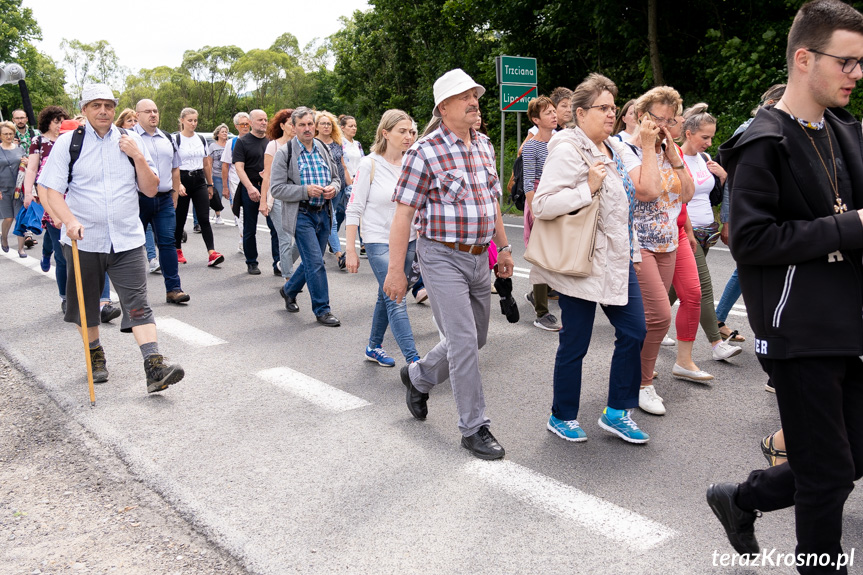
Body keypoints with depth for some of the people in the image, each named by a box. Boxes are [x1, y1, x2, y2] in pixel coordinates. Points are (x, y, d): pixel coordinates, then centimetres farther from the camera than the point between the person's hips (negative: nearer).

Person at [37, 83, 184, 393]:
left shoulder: (130, 141, 7)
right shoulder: (68, 142, 1)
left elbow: (151, 190, 6)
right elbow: (50, 190, -4)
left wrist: (138, 157, -8)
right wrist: (69, 220, -21)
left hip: (127, 239, 0)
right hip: (83, 239, 0)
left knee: (138, 304, -8)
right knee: (86, 305, 14)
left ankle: (155, 368, -13)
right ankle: (96, 356, 35)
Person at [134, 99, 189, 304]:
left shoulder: (167, 139, 15)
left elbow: (175, 168, 22)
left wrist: (174, 194, 17)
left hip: (164, 200, 4)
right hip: (139, 199, -4)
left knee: (168, 242, 0)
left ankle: (173, 288, 2)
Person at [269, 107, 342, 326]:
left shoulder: (323, 149, 9)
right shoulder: (284, 153, -7)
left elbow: (336, 177, 18)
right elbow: (276, 188, -11)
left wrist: (333, 188, -6)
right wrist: (306, 191, -21)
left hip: (323, 213, 6)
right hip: (301, 215, -6)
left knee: (312, 261, 15)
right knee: (316, 262, -9)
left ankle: (289, 290, 39)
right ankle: (322, 310, 3)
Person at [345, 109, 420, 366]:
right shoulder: (370, 164, -9)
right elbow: (354, 209, -8)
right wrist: (350, 249, -11)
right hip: (380, 241, -5)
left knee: (387, 297, 16)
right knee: (396, 301, -10)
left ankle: (374, 347, 33)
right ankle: (414, 361, -10)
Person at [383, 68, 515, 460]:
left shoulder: (484, 146, 10)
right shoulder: (425, 152, -12)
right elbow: (403, 213, -13)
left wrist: (504, 247, 18)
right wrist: (395, 270, -15)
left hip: (478, 257, 8)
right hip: (443, 257, -7)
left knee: (476, 337, 16)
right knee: (464, 343, -6)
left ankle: (418, 377, 39)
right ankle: (474, 428, 8)